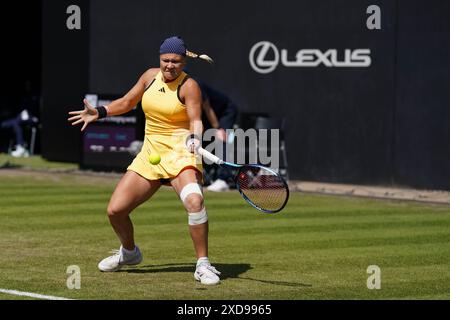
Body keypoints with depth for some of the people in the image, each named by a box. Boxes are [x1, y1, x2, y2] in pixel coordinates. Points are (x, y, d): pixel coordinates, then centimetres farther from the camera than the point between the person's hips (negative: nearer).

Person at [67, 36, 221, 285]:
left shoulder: (189, 86, -8)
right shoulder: (150, 76, 9)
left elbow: (196, 121, -14)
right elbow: (127, 102, 24)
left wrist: (195, 138, -35)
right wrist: (99, 112, 15)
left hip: (181, 153, -6)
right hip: (150, 154, 6)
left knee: (194, 201, -34)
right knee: (115, 210, 0)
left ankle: (203, 265, -22)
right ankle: (129, 253, 31)